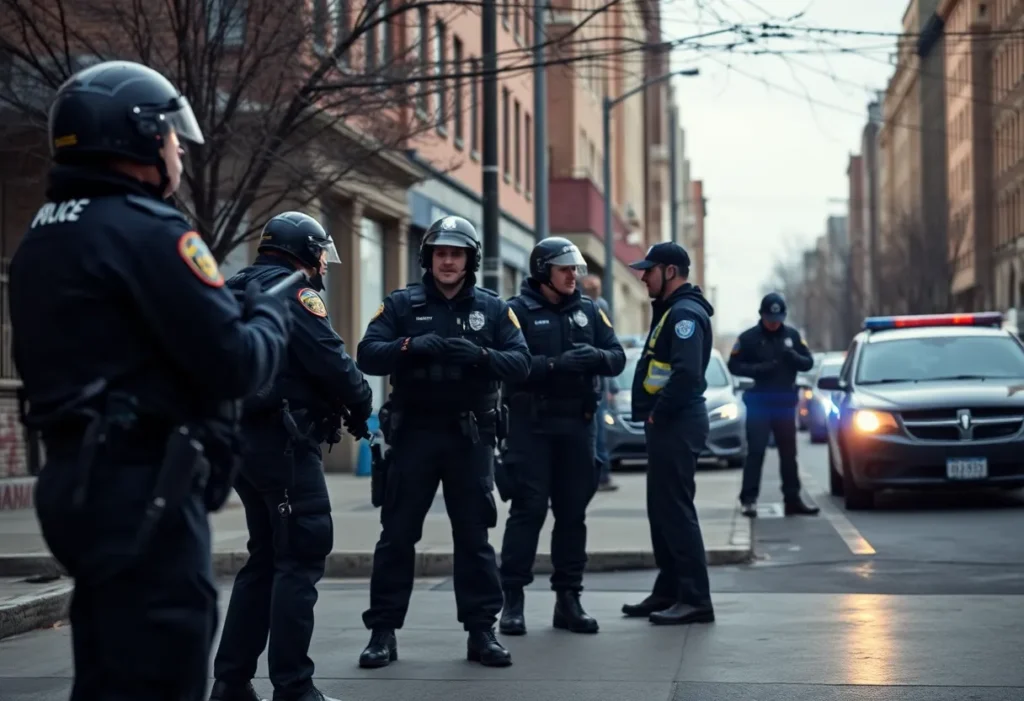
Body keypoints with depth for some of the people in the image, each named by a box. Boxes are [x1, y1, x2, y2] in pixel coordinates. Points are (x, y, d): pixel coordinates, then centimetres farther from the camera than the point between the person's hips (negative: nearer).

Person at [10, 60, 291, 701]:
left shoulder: (41, 236, 15)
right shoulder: (147, 230, -14)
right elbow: (233, 365, -17)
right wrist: (270, 315, 4)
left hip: (81, 479, 10)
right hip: (143, 490, -9)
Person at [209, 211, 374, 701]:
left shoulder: (238, 293, 20)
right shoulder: (291, 292, -8)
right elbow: (329, 360, -17)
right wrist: (362, 403, 2)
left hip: (243, 438, 9)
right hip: (283, 440, -9)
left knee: (266, 557, 15)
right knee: (302, 558, -6)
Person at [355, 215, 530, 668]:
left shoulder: (492, 308, 6)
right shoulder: (402, 304, 4)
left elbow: (521, 363, -3)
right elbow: (367, 355, -7)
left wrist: (481, 355, -22)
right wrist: (412, 346, -25)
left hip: (470, 436, 1)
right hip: (414, 434, 0)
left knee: (474, 535, 4)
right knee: (397, 534, 2)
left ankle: (481, 631, 9)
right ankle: (383, 632, 8)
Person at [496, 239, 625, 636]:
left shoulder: (589, 311, 10)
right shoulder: (519, 310, -3)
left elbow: (617, 357, 3)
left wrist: (597, 356, -19)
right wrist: (556, 365, -28)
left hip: (577, 425, 4)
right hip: (531, 425, -4)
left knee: (573, 512, 8)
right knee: (528, 510, -5)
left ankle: (568, 599, 16)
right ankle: (512, 599, 1)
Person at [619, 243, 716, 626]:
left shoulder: (685, 313, -14)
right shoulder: (671, 311, 19)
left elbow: (687, 372, -26)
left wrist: (658, 412, -17)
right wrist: (654, 413, 11)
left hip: (676, 425, -11)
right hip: (666, 424, 11)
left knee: (676, 511, -10)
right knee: (662, 510, 14)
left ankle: (695, 599, -8)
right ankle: (669, 592, 21)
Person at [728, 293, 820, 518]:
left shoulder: (792, 335, 6)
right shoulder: (748, 337, -4)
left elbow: (808, 362, 7)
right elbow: (734, 366, -4)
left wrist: (794, 357, -14)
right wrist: (758, 369, -19)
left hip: (785, 402, 4)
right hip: (759, 402, -4)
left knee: (789, 453, 9)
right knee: (756, 451, -8)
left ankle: (792, 499, 15)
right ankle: (748, 499, -6)